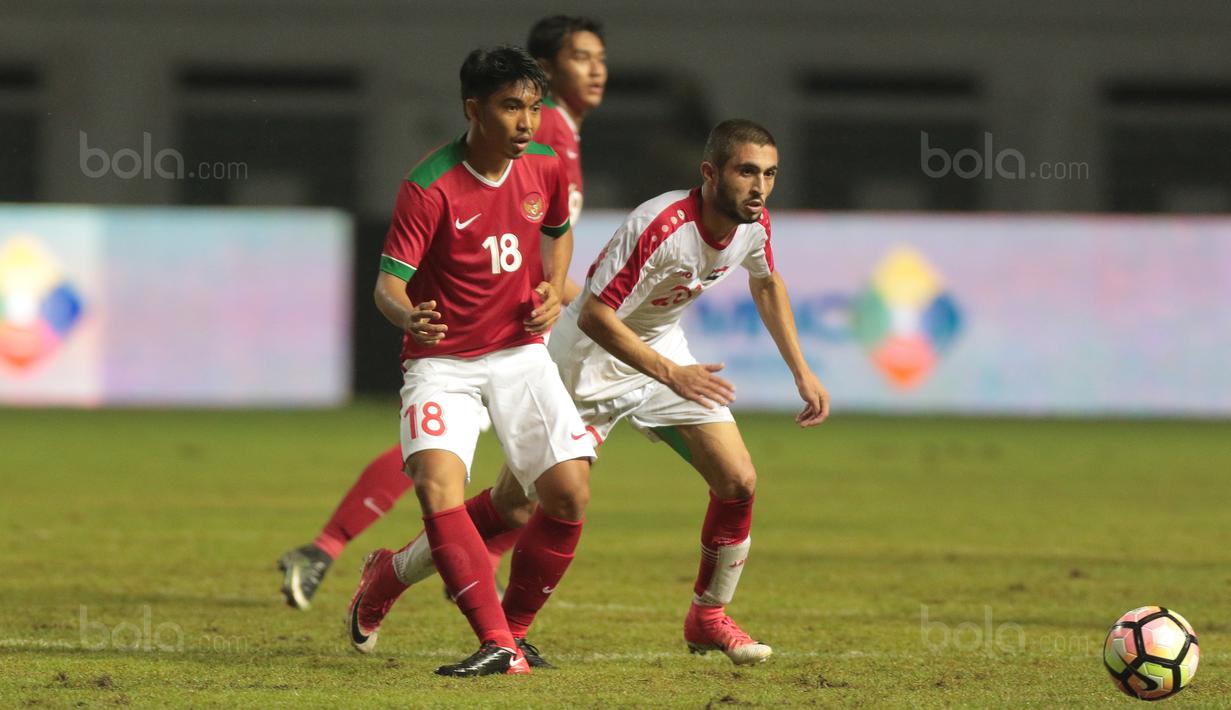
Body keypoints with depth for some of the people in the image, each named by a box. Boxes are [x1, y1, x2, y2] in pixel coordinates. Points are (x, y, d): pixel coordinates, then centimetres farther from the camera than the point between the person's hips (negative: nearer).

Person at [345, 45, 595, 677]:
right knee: (437, 481, -27)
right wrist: (407, 317, -43)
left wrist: (554, 291, 2)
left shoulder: (545, 168, -1)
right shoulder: (428, 188, -17)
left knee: (569, 489, -11)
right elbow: (389, 280, -21)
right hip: (442, 360, -4)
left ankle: (515, 623, 10)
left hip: (520, 352, 4)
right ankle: (498, 645, -27)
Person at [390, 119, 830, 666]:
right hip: (592, 360, -6)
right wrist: (671, 375, -35)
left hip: (664, 350, 7)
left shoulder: (754, 223, -10)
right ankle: (390, 574, 16)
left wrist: (801, 371, 12)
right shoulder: (662, 226, -33)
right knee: (514, 506, -4)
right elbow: (594, 315, -32)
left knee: (738, 482, -8)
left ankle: (709, 619, 13)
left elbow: (766, 282, 14)